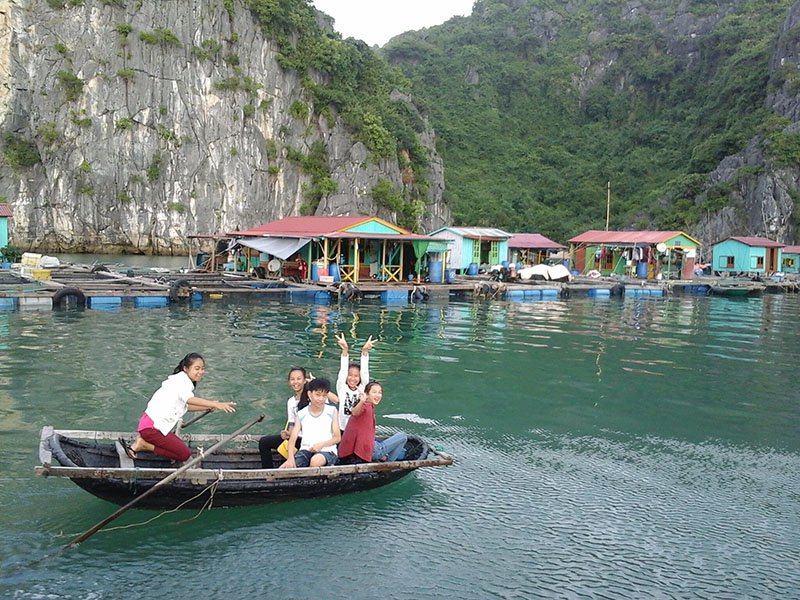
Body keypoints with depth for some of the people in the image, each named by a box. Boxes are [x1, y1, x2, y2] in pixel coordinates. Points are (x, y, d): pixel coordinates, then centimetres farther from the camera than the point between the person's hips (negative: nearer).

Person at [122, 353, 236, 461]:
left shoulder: (182, 380, 17)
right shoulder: (182, 380, -15)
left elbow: (186, 405, 23)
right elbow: (189, 399, -35)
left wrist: (209, 407, 13)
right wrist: (216, 405, -45)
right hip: (152, 428, -10)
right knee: (185, 454, -7)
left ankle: (144, 440, 9)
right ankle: (144, 445, -6)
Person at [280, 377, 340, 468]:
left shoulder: (331, 411, 3)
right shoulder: (301, 414, 7)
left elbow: (337, 438, 3)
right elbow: (292, 439, -1)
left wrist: (321, 444, -16)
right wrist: (290, 458, -20)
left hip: (326, 450, -2)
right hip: (306, 450, 2)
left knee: (316, 460, -38)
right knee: (283, 469, -24)